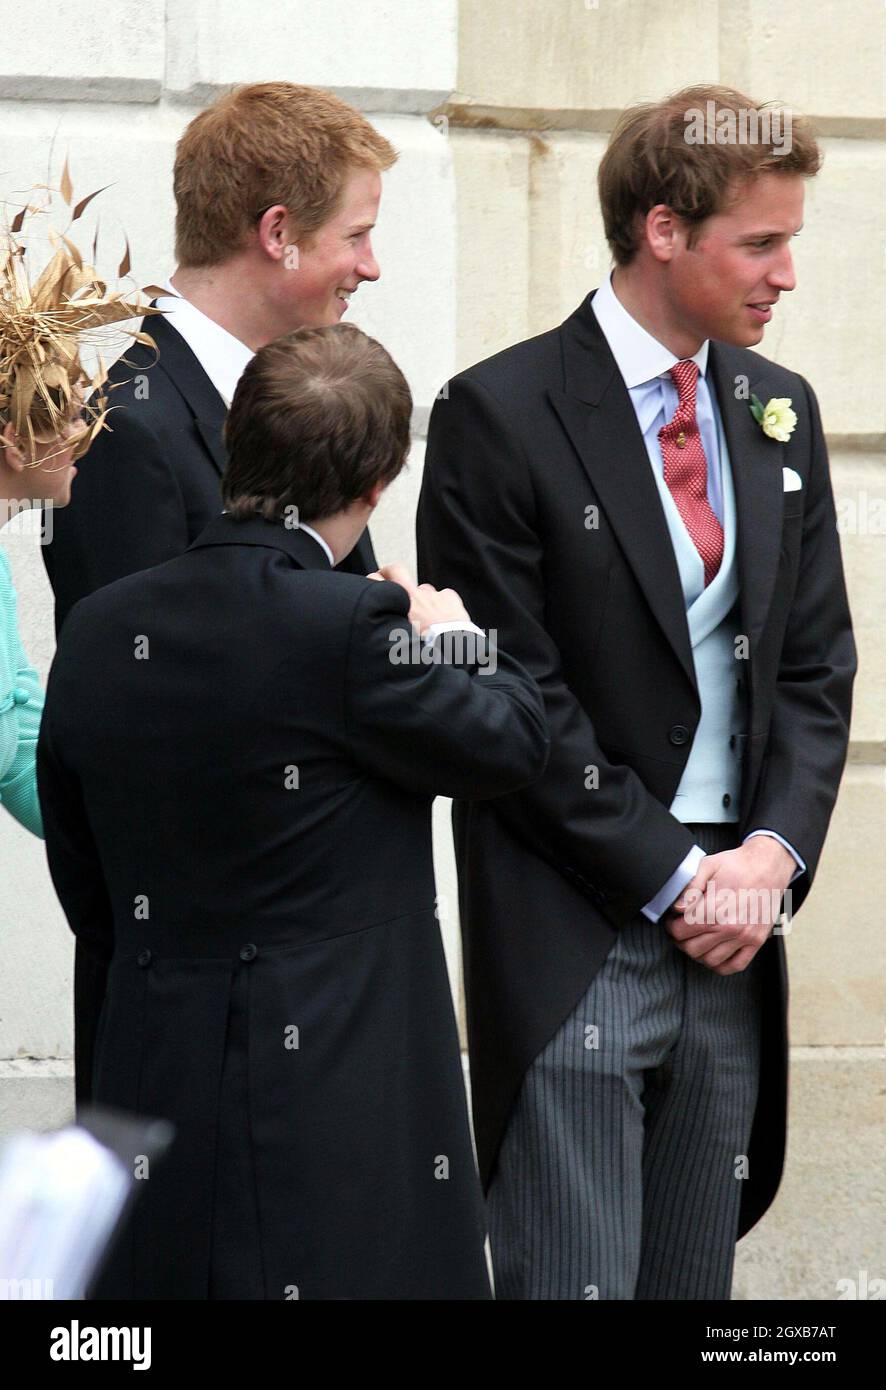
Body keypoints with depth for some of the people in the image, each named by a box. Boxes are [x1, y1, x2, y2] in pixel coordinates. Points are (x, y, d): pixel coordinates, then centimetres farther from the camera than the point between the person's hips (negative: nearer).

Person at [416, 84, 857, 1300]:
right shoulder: (504, 416, -8)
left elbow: (815, 664, 12)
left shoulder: (779, 412, 12)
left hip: (731, 935, 6)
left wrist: (773, 853, -4)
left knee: (697, 1278, 10)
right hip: (576, 944, -6)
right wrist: (671, 878, -12)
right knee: (573, 1281, -5)